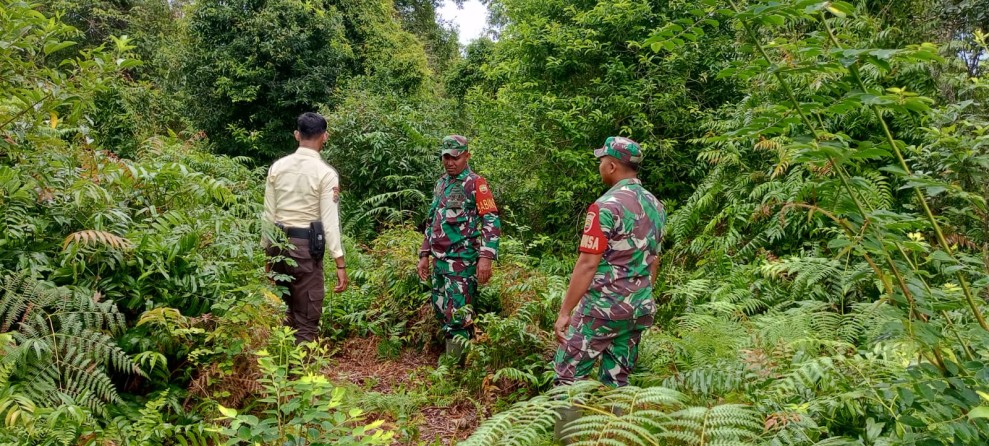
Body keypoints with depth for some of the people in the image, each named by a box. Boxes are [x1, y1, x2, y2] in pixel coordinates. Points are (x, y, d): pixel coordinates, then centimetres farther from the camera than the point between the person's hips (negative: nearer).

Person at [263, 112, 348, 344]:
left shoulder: (277, 167, 6)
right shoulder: (326, 173, -8)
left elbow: (269, 214, 8)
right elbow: (330, 221, -13)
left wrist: (267, 252, 17)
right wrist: (340, 263, -11)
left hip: (278, 243, 6)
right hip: (306, 246, -6)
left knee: (291, 312, 22)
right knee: (307, 319, 2)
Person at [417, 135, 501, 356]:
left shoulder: (475, 184, -7)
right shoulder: (441, 184, 16)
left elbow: (492, 222, -14)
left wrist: (486, 256, -24)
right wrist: (424, 255, 18)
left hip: (462, 262, -8)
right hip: (439, 261, 8)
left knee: (457, 316, -8)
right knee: (441, 311, 14)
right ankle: (449, 354, 28)